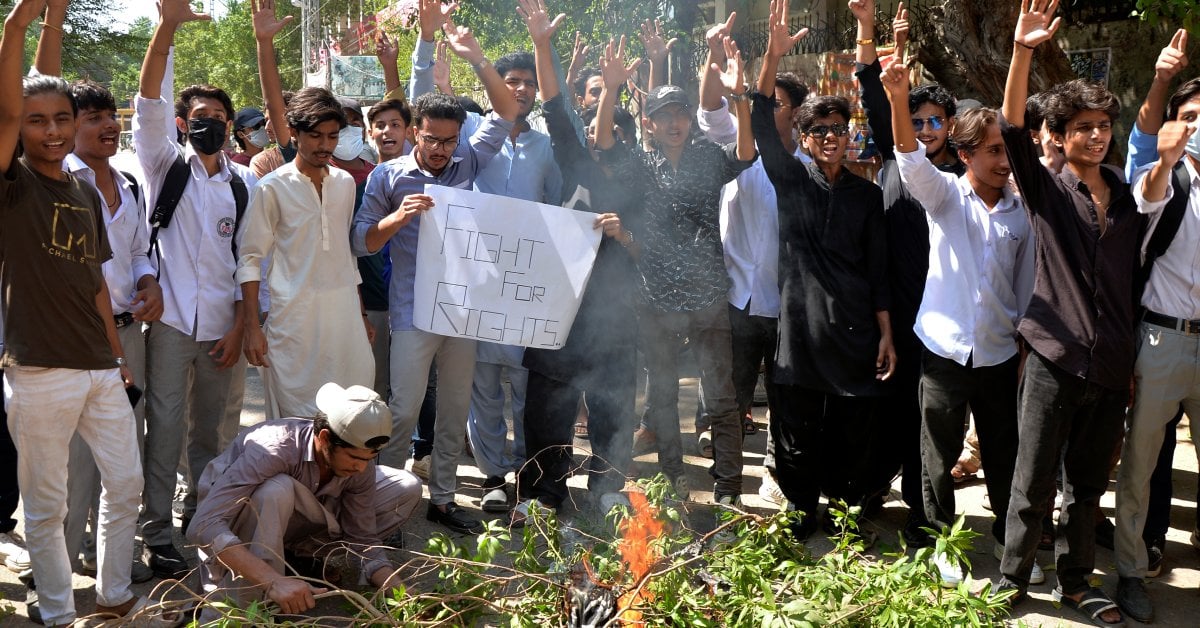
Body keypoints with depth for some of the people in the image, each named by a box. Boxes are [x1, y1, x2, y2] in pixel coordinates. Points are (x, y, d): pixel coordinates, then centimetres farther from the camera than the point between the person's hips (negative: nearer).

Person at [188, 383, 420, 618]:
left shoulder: (361, 466, -19)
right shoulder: (274, 449, -37)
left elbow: (364, 539, -9)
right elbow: (203, 527, -45)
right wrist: (274, 581, -55)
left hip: (289, 520, 6)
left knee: (407, 489, -8)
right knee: (276, 491, -42)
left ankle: (300, 556, 1)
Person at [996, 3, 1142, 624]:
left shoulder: (1128, 199, 10)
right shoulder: (1047, 192, -1)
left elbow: (1136, 279, 14)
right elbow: (1012, 129, -17)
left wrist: (1135, 358, 11)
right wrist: (1022, 52, -29)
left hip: (1111, 366, 4)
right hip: (1054, 360, -4)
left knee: (1089, 484, 14)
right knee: (1033, 484, 2)